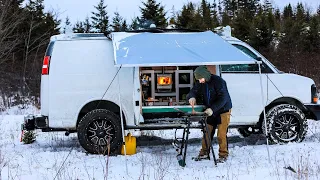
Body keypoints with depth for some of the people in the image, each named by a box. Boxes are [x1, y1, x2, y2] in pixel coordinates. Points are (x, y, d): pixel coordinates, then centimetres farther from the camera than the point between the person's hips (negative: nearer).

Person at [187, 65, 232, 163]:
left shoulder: (218, 81, -22)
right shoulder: (200, 83, -2)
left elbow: (223, 98, -28)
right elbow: (192, 92, -1)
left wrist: (213, 109, -38)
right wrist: (192, 97, -27)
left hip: (223, 110, -6)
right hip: (210, 111, 6)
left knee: (221, 134, -8)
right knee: (207, 132, 5)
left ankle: (223, 155, 2)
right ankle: (204, 153, 15)